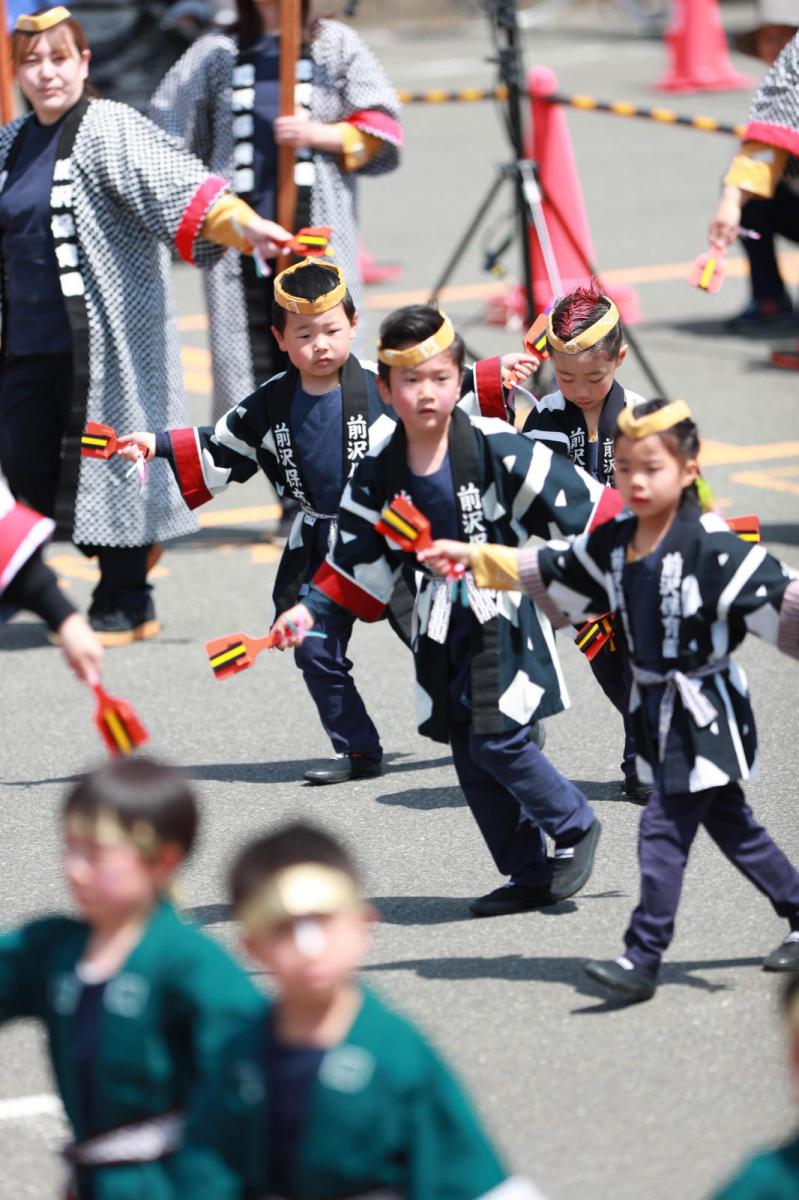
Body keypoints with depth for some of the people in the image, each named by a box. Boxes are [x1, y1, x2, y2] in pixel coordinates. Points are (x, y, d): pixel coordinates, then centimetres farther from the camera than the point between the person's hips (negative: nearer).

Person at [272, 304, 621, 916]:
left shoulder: (497, 449, -16)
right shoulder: (378, 475, -2)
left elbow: (582, 506, -12)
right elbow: (359, 561, 6)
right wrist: (311, 609, -6)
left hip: (506, 616, -5)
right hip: (442, 623, 6)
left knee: (495, 736, -14)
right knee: (468, 750, 6)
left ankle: (576, 828, 9)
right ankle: (529, 875, 18)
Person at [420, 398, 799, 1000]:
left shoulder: (710, 545, -19)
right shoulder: (614, 544, 3)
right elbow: (551, 574, 16)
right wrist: (476, 558, 17)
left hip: (705, 713, -8)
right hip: (658, 708, 8)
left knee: (665, 827, -10)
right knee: (732, 824, 17)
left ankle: (643, 959, -7)